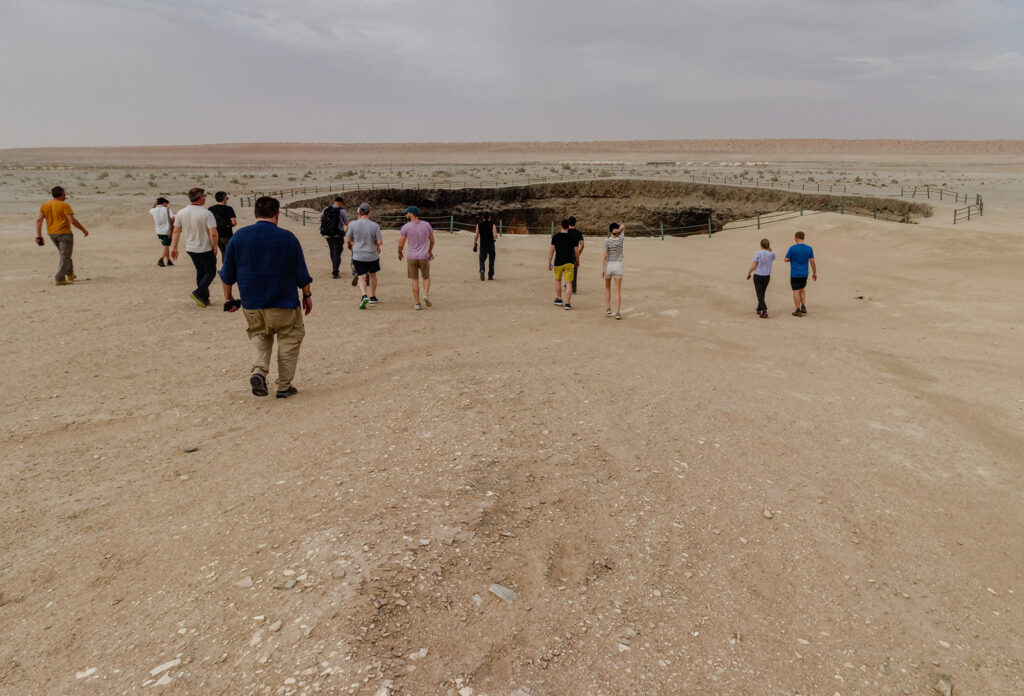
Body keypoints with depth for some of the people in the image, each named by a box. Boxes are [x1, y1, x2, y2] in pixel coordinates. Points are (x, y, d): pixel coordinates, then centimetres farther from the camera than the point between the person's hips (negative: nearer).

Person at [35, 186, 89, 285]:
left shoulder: (44, 205, 6)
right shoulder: (64, 205, -11)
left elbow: (38, 219, -1)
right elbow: (72, 220, -18)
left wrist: (38, 235, -2)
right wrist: (84, 230, -7)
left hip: (52, 234, 7)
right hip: (64, 233, -7)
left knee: (64, 254, 24)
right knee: (65, 257, -4)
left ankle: (70, 274, 30)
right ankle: (59, 279, -12)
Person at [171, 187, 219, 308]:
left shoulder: (181, 213, -1)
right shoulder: (206, 213, -18)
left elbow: (176, 232, 2)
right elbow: (213, 233, -23)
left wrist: (174, 247, 8)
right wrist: (215, 246, -8)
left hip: (191, 249, 6)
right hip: (205, 249, -6)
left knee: (200, 272, 18)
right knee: (210, 272, 8)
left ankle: (204, 298, 20)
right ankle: (198, 293, -9)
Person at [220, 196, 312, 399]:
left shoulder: (239, 236, -1)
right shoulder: (287, 238, -8)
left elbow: (227, 273, 4)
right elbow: (301, 273, -4)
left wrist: (228, 297, 17)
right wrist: (307, 295, 10)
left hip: (251, 302, 3)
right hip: (284, 302, -3)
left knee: (259, 335, 22)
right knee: (289, 338, 12)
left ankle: (259, 371, -3)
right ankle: (284, 386, 13)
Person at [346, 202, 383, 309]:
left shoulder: (353, 224, -8)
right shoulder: (375, 225, -10)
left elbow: (348, 240, 0)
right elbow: (380, 242, -9)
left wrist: (351, 244, 23)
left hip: (358, 256, -1)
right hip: (372, 256, 1)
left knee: (361, 278, 3)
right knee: (373, 276, 21)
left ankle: (364, 296, -20)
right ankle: (373, 297, 30)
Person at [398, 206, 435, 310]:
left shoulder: (406, 227, -10)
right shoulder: (426, 224, -3)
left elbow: (401, 244, -6)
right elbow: (432, 240, 7)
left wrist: (399, 253, 15)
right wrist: (430, 251, 24)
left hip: (412, 257, -1)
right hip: (424, 257, 1)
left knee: (415, 280, 10)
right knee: (426, 277, 19)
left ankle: (417, 303, 8)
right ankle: (426, 294, -7)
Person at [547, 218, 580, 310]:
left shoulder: (555, 237, -4)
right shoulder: (573, 237, 0)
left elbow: (551, 250, -4)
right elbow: (577, 251, 2)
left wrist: (549, 263, 3)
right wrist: (577, 260, 19)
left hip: (558, 263, 0)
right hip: (569, 262, 0)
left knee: (557, 280, 21)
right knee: (569, 283, 0)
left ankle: (559, 300, 29)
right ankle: (567, 304, -6)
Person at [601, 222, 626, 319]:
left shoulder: (607, 241, -8)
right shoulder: (620, 239, -1)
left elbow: (605, 256, -11)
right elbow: (623, 227, 15)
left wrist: (602, 269, -7)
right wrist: (619, 226, -7)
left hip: (608, 265, -1)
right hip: (618, 265, 1)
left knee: (607, 288, 19)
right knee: (618, 290, 0)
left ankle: (608, 308, 12)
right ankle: (618, 312, -7)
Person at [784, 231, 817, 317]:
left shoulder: (792, 248, -12)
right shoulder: (809, 248, -2)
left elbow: (786, 260, -7)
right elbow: (812, 262, 1)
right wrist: (815, 273, 9)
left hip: (794, 274, -4)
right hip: (804, 274, 4)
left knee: (796, 291, 3)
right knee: (802, 289, 23)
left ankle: (798, 311, 6)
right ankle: (803, 306, 14)